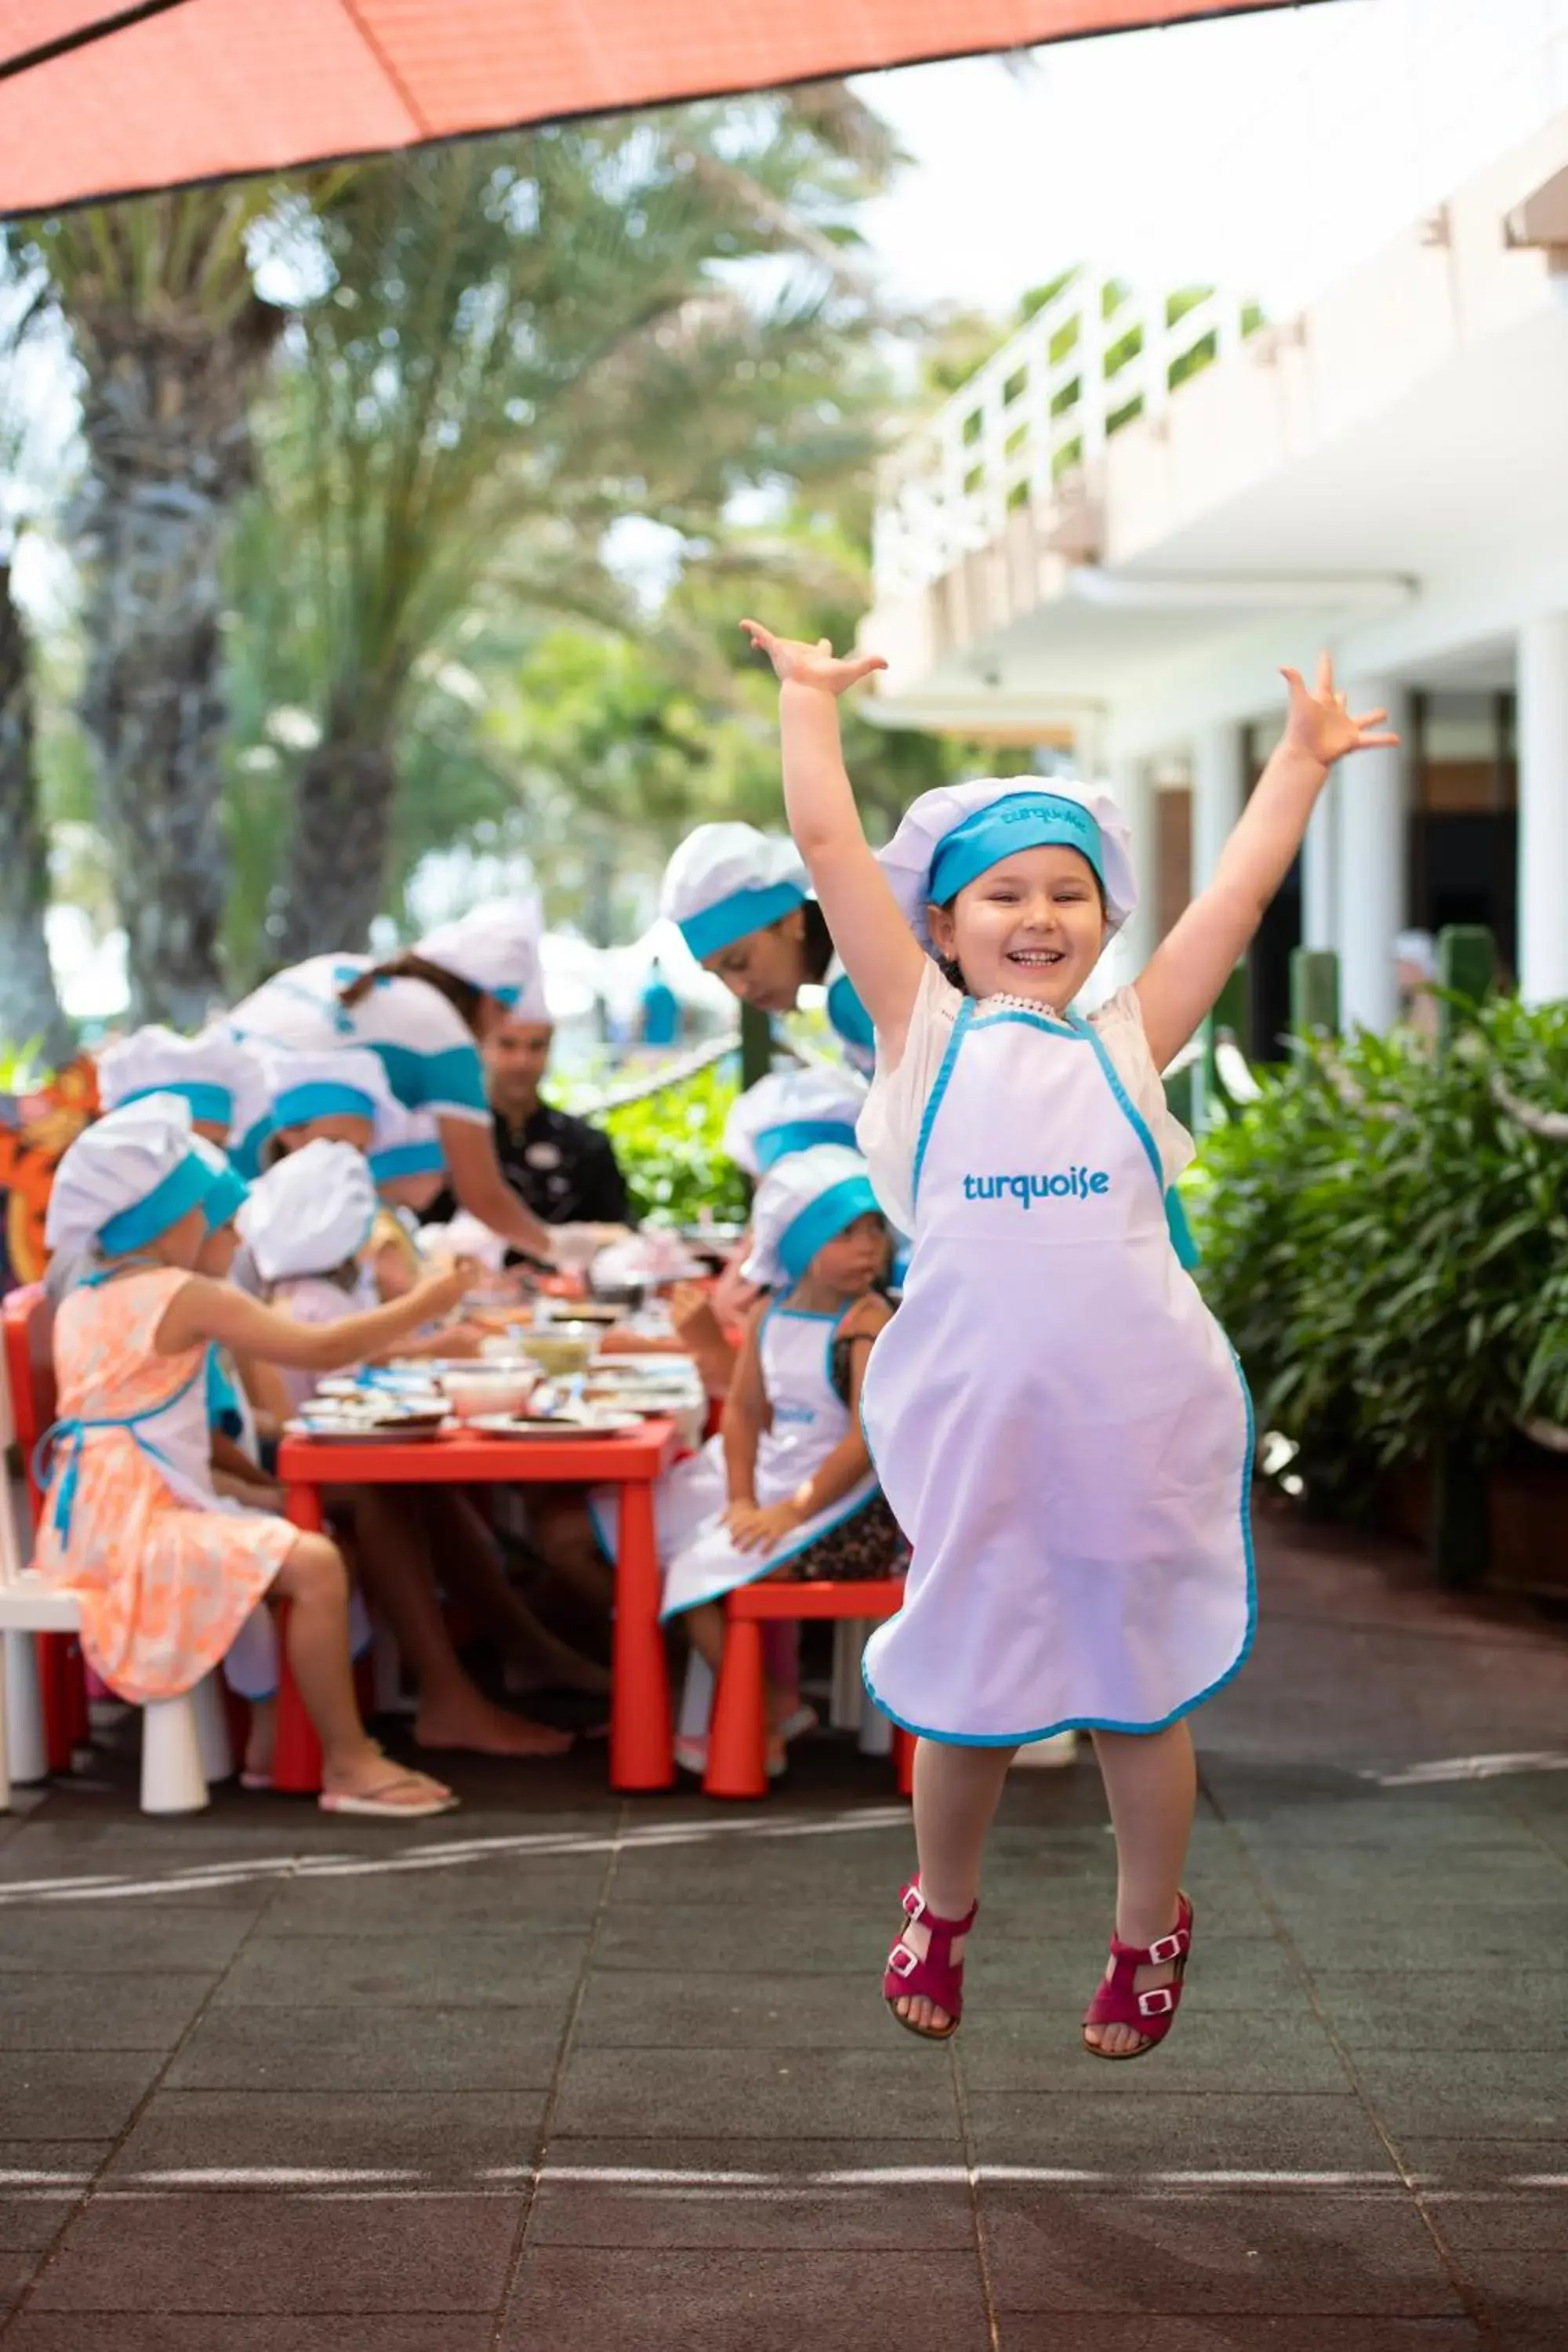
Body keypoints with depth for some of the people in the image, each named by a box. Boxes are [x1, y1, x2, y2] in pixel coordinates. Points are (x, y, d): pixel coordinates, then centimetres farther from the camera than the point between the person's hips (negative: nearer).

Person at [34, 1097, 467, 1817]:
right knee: (314, 1566, -22)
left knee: (277, 1544, 24)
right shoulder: (184, 1296, -13)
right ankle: (348, 1764, -16)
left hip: (97, 1518, 10)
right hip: (135, 1522, -10)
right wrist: (424, 1304, -3)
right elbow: (321, 1350, -14)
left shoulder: (80, 1300, 13)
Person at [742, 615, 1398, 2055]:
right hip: (975, 1436, -1)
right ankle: (942, 1906, 38)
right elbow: (830, 842, 4)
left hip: (1142, 1434, 1)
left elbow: (1244, 885, 14)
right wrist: (810, 698, 11)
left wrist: (1302, 759, 20)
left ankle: (1150, 1931, 33)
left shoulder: (1128, 1047, 10)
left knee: (1143, 1691, 11)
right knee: (965, 1694, 12)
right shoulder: (927, 1033, 6)